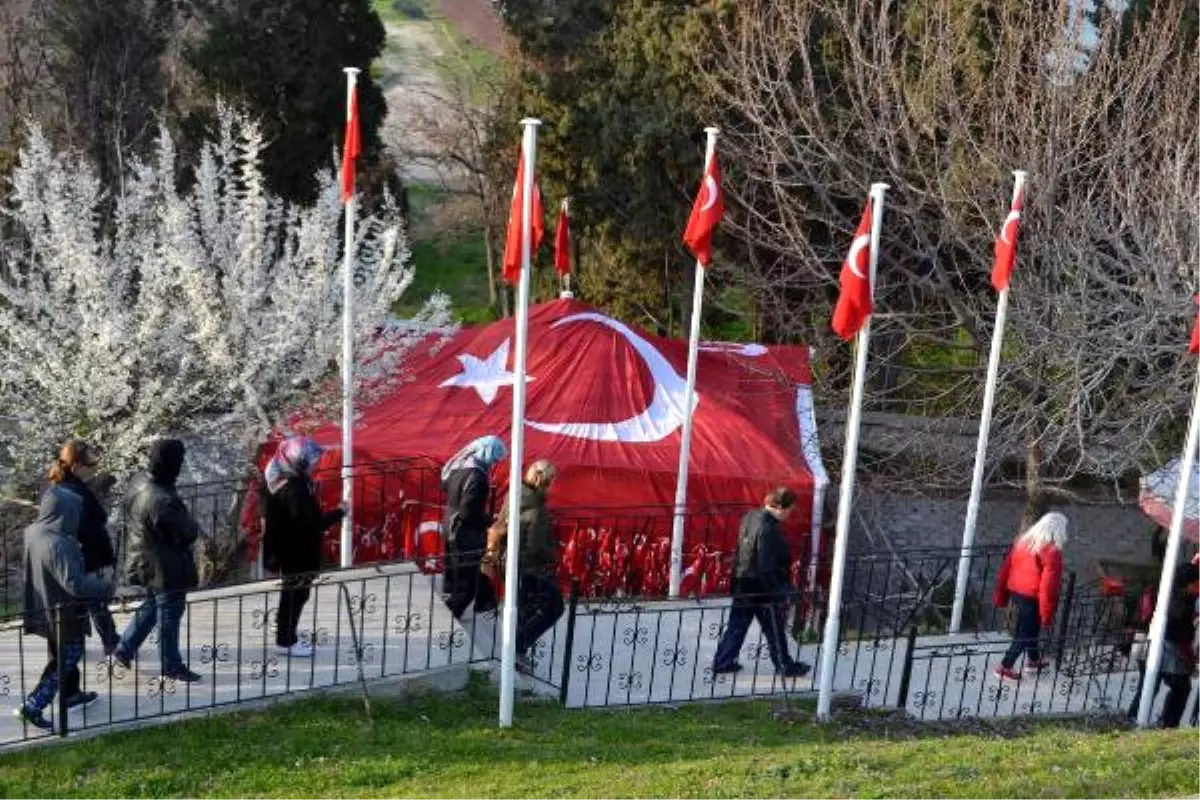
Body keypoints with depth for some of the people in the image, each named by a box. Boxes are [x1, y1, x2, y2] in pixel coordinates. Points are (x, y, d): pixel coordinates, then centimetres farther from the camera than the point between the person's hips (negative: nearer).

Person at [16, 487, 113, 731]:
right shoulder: (58, 545, -31)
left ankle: (71, 695, 43)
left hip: (45, 610, 9)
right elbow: (74, 584, -32)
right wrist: (105, 587, -18)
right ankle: (32, 706, 9)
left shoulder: (33, 532, -4)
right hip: (63, 614, -9)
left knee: (63, 655, 25)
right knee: (66, 658, 8)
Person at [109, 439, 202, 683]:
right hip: (167, 568, -9)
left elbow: (131, 520, 10)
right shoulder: (163, 501, -34)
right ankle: (171, 667, 22)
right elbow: (187, 534, -24)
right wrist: (192, 524, -3)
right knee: (169, 614, 8)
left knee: (151, 605, 27)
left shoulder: (138, 482, -6)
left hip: (144, 560, 9)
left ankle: (124, 649, 35)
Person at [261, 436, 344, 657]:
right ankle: (286, 641, 15)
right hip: (297, 552, -10)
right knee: (296, 595, 4)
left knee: (292, 594, 22)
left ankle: (286, 636, 35)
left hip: (290, 549, 10)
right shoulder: (293, 489, -28)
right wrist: (338, 514, -21)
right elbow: (309, 524, -29)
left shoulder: (281, 479, 2)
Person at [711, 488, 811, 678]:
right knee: (775, 631, 10)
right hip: (762, 590, -8)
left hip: (743, 586, 8)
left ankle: (722, 662, 23)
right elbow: (767, 567, -25)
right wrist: (778, 593, -16)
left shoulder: (750, 517, 1)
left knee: (737, 625, 17)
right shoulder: (769, 530, -27)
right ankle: (785, 666, 26)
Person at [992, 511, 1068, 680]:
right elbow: (1048, 585, -21)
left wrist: (1001, 596, 15)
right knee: (1026, 633, 7)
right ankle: (1005, 667, 10)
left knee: (1028, 628, 25)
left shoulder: (1022, 540, 3)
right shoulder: (1052, 552, -19)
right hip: (1032, 598, -7)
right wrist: (1047, 613, -14)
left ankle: (1033, 660, 41)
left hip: (1015, 592, 7)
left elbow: (1005, 569, 7)